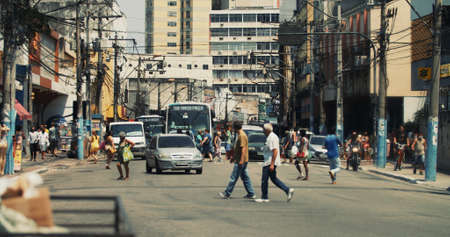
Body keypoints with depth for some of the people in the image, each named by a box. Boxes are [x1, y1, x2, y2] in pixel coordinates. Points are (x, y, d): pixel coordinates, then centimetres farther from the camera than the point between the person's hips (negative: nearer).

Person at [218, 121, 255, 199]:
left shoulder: (242, 136, -16)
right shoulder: (240, 135, 16)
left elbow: (243, 148, -23)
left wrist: (241, 160, -26)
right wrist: (233, 157, 28)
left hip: (241, 161, -10)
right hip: (239, 160, 10)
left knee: (233, 178, -4)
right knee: (245, 178, 11)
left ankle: (227, 194, 1)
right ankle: (251, 194, 12)